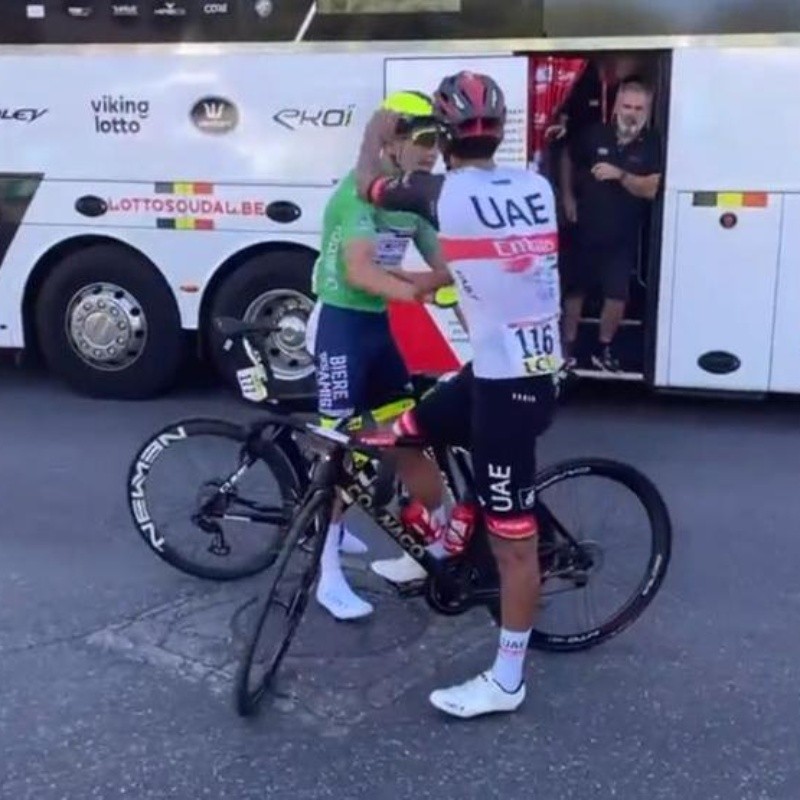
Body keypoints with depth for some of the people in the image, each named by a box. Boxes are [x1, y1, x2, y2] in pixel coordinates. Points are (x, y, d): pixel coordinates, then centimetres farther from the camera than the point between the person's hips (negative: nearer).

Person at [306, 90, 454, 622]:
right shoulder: (361, 191, -19)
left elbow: (445, 264, 3)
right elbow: (359, 271, -33)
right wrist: (412, 290, -46)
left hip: (377, 321, 9)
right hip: (341, 322, -9)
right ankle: (330, 578, -1)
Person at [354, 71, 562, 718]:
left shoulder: (440, 192, -12)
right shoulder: (537, 187, 6)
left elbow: (368, 186, 8)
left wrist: (375, 136, 26)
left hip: (508, 381, -8)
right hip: (536, 366, 8)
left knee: (513, 539, 2)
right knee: (407, 433, 23)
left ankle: (507, 682, 15)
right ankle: (449, 544, 40)